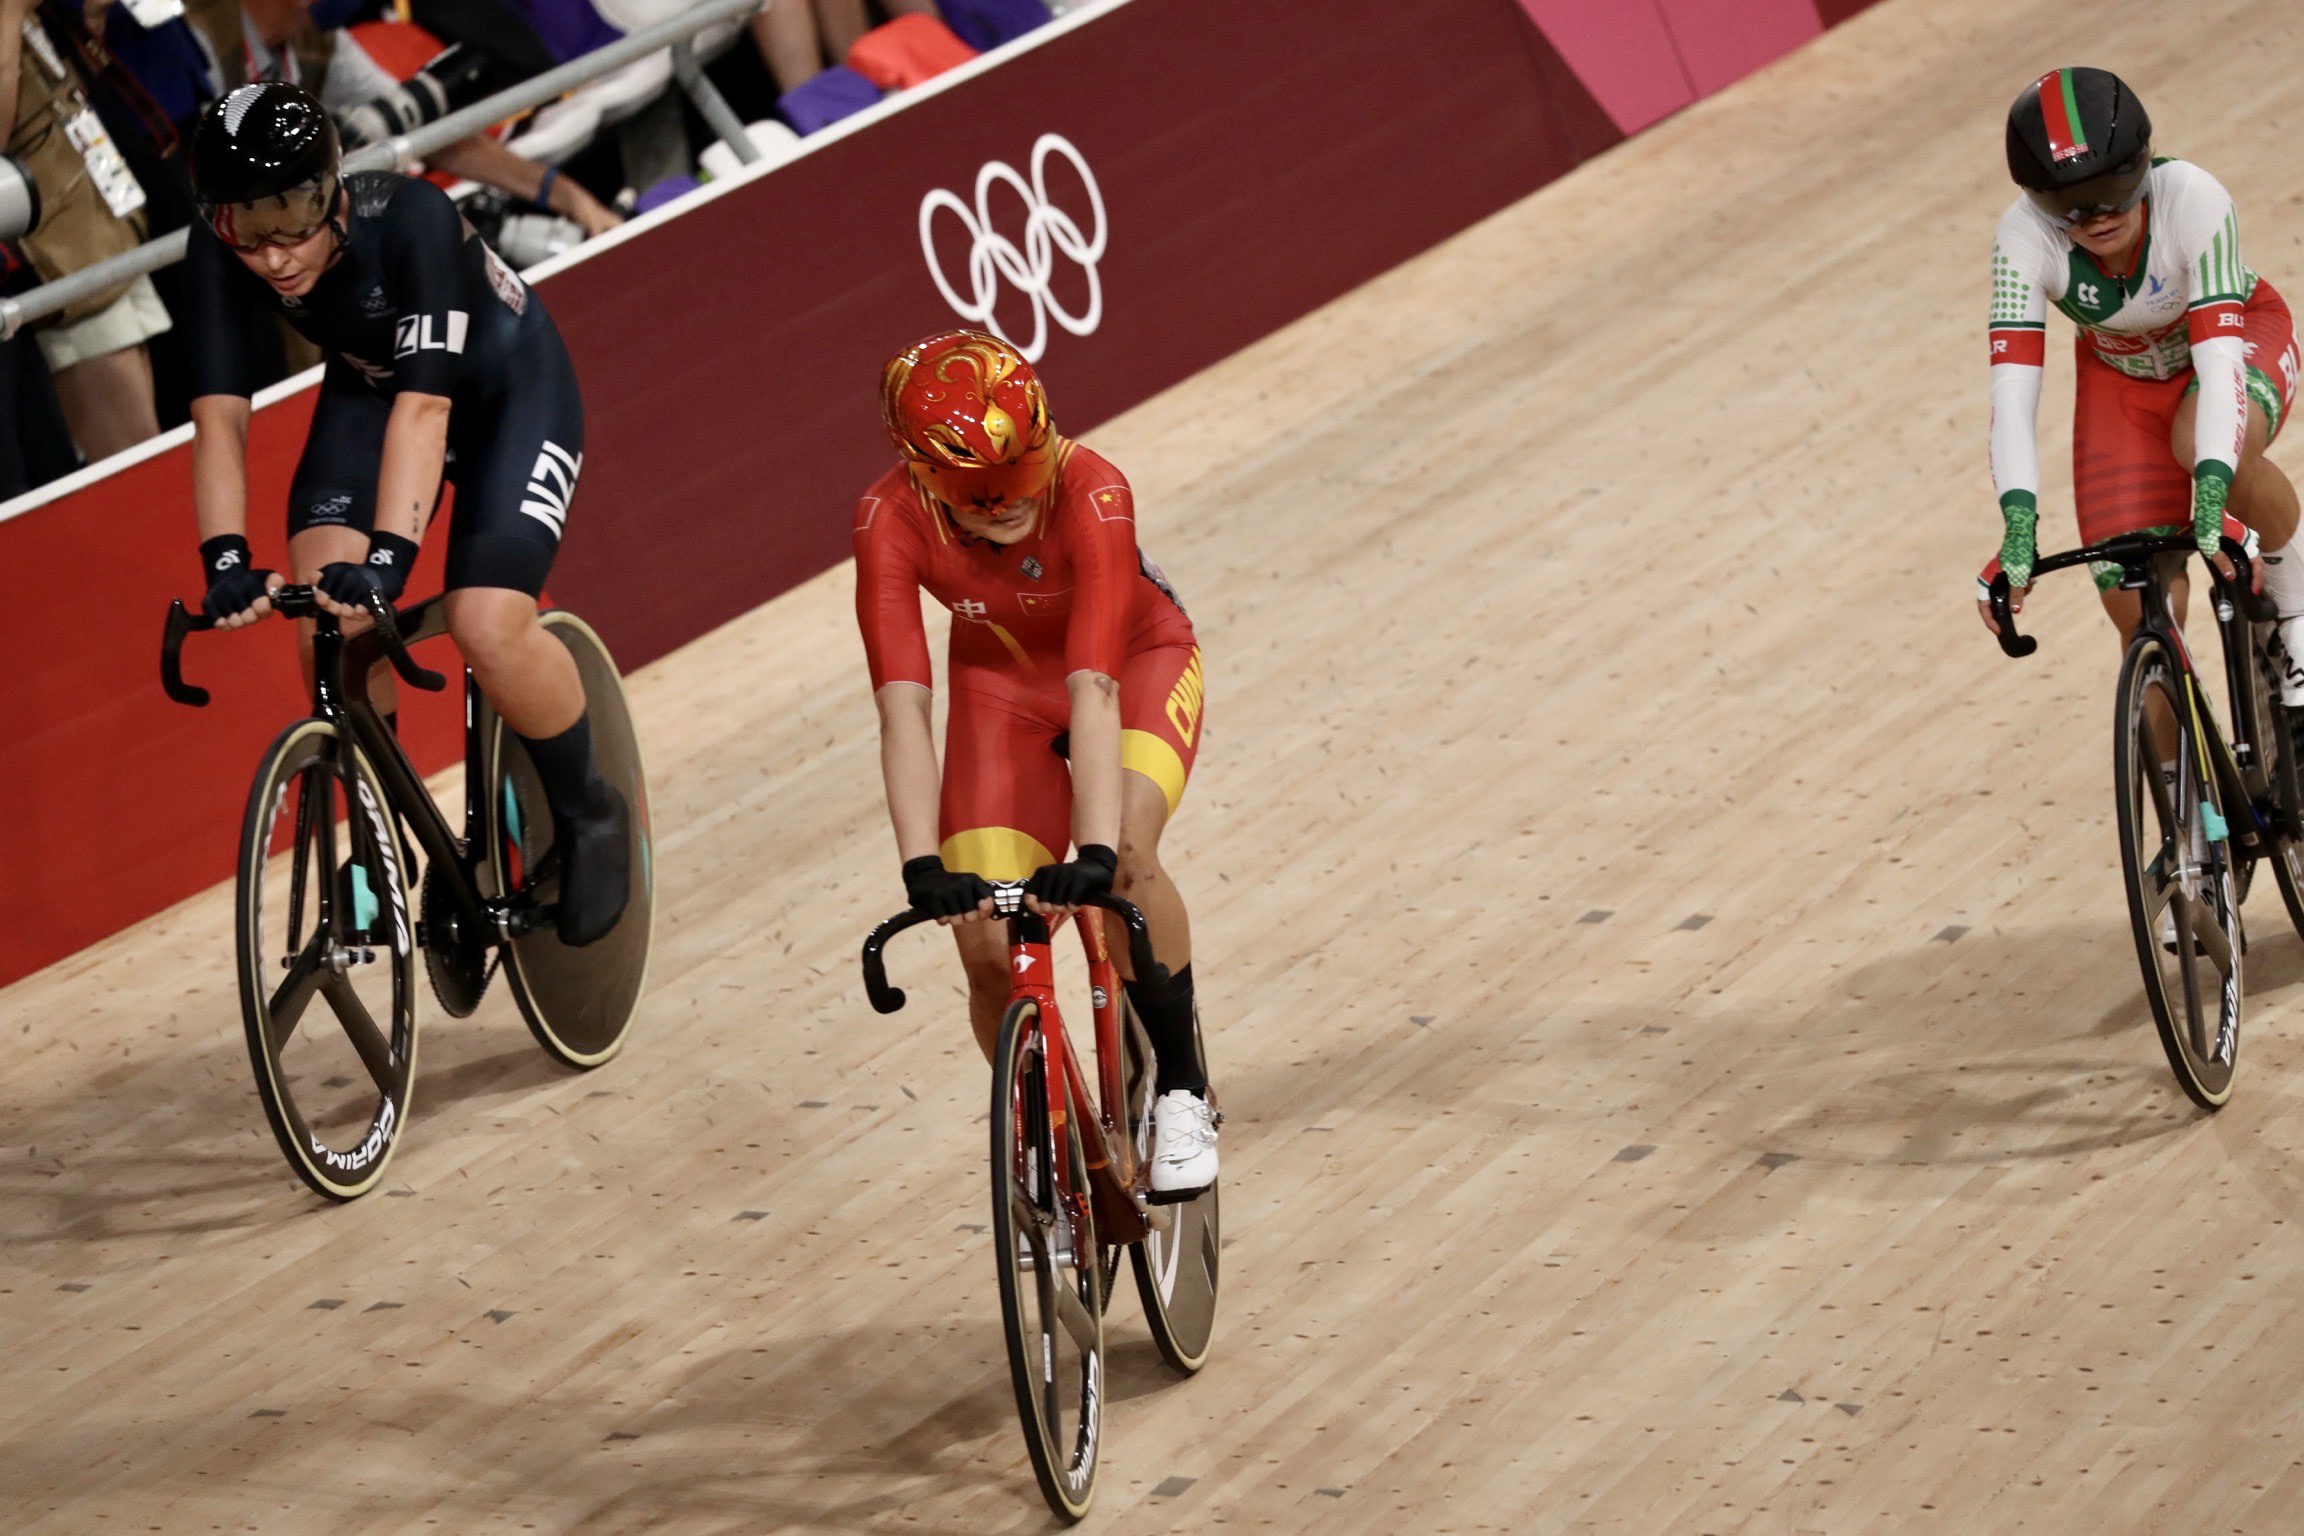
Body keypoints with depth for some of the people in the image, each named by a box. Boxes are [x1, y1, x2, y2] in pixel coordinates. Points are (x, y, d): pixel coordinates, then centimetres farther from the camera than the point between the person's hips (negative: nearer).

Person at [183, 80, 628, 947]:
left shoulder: (411, 220, -38)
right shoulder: (220, 255, -25)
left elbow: (424, 405, -43)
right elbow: (219, 414, -27)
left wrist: (388, 558, -53)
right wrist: (226, 560, -41)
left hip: (511, 393, -4)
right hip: (368, 392, 4)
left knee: (487, 627, -22)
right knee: (321, 598, -20)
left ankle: (588, 816, 5)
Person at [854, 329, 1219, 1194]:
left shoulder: (1090, 496, -38)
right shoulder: (892, 520, -31)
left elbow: (1094, 688, -44)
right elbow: (903, 705, -36)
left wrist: (1097, 849, -54)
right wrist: (922, 865, -47)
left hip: (1137, 660, -2)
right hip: (1001, 680, 2)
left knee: (1122, 857, -31)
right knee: (989, 949, -11)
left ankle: (1182, 1094, -9)